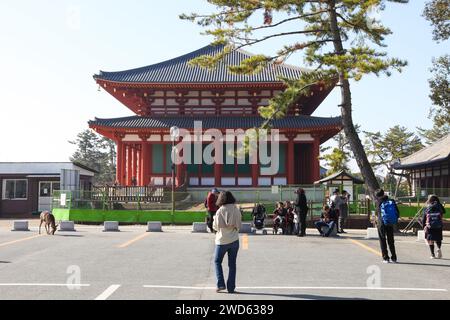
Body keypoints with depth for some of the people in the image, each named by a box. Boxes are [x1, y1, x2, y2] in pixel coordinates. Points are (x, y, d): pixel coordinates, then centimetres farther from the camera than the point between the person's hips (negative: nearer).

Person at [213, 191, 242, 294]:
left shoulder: (220, 211, -14)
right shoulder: (236, 210, -2)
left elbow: (216, 226, -7)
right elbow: (239, 225, 4)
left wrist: (214, 219, 10)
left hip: (222, 241, -3)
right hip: (234, 240, 3)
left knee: (217, 261, 14)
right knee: (232, 264, 10)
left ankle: (221, 284, 4)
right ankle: (231, 287, 12)